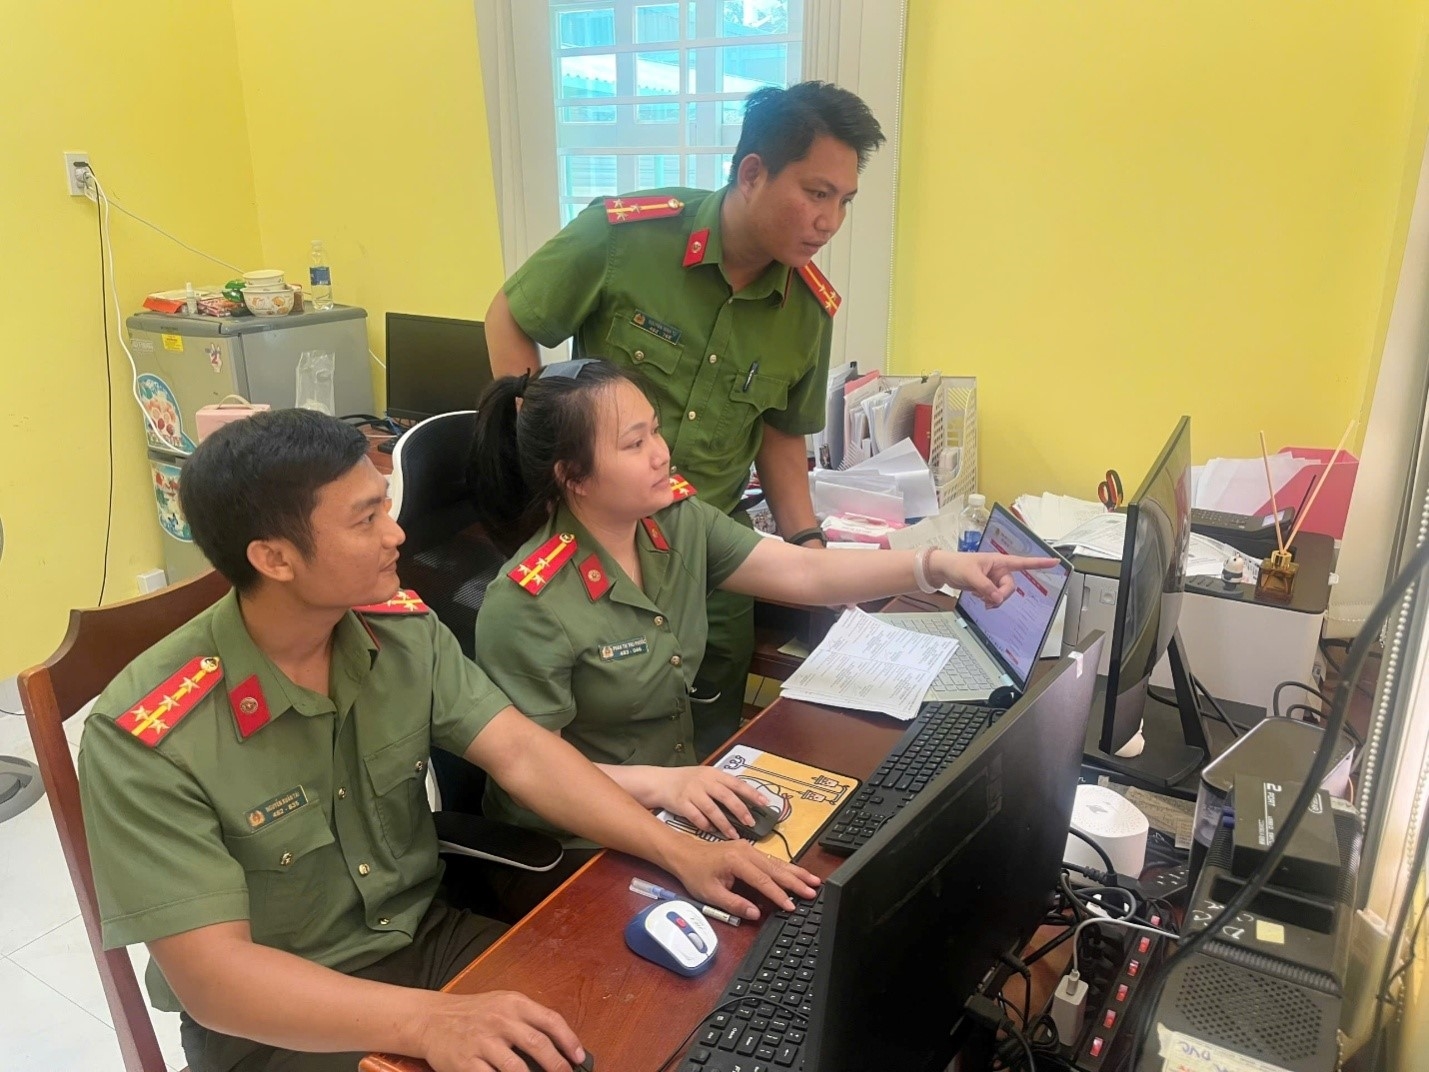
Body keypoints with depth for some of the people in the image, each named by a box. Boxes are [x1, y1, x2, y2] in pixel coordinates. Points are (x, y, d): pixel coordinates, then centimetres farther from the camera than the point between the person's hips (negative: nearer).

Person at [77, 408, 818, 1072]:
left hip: (425, 938, 5)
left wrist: (681, 854, -20)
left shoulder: (403, 631, -7)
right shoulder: (148, 740, -22)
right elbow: (211, 975, -25)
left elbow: (523, 755, -10)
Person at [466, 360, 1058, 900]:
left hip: (675, 804, 6)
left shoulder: (679, 521, -4)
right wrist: (659, 784, -33)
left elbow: (804, 573, -7)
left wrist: (937, 565, -16)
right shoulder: (527, 605, -23)